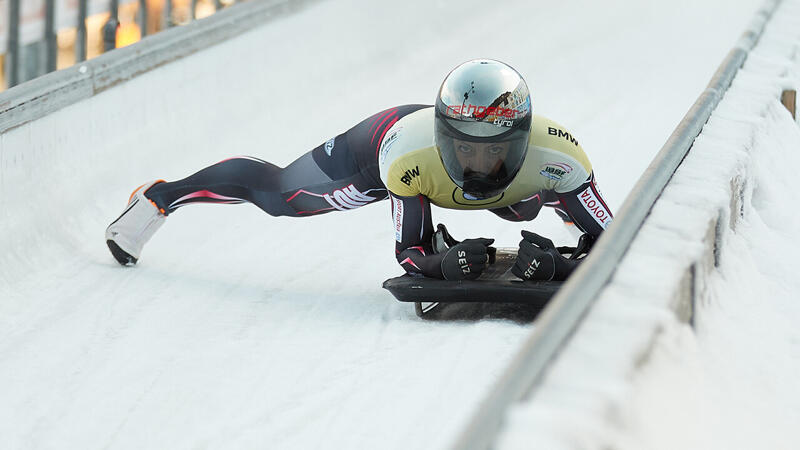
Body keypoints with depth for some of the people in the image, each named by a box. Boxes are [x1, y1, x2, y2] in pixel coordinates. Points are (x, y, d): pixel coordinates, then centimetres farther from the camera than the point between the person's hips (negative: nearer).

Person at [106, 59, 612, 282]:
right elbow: (410, 253, -33)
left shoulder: (553, 156, -44)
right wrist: (446, 262, -56)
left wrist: (554, 264, -58)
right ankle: (161, 196, 36)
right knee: (277, 193, 14)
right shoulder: (409, 157, -46)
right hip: (377, 141, -3)